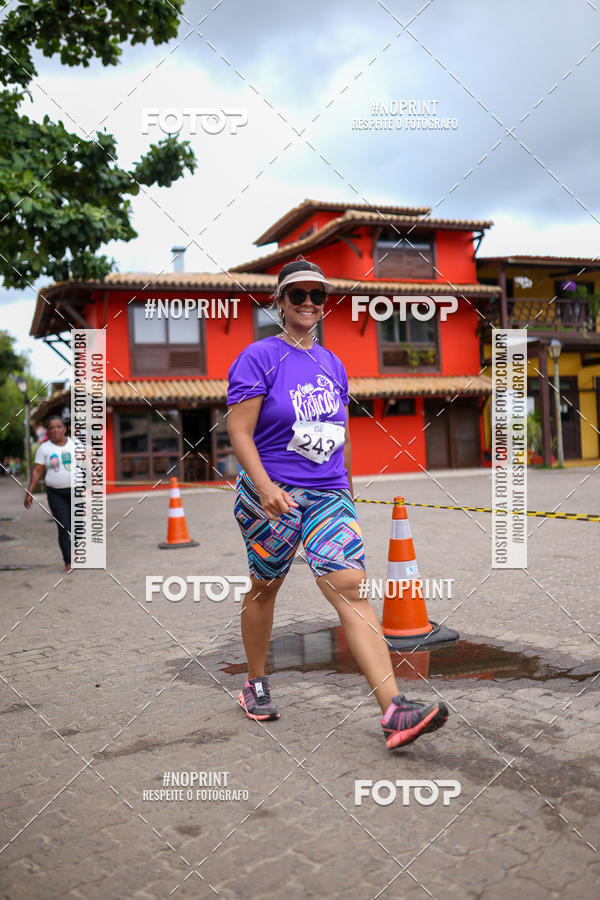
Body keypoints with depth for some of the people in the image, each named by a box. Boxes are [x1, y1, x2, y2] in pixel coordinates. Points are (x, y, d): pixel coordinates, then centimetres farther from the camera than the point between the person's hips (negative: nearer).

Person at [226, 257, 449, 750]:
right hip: (271, 494, -4)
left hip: (329, 495, 4)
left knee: (351, 587, -10)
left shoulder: (333, 364, 16)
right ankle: (256, 684, 33)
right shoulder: (260, 357, -3)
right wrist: (265, 485, -23)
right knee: (265, 588, 9)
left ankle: (394, 709, -16)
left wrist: (348, 487, 25)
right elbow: (239, 431, -10)